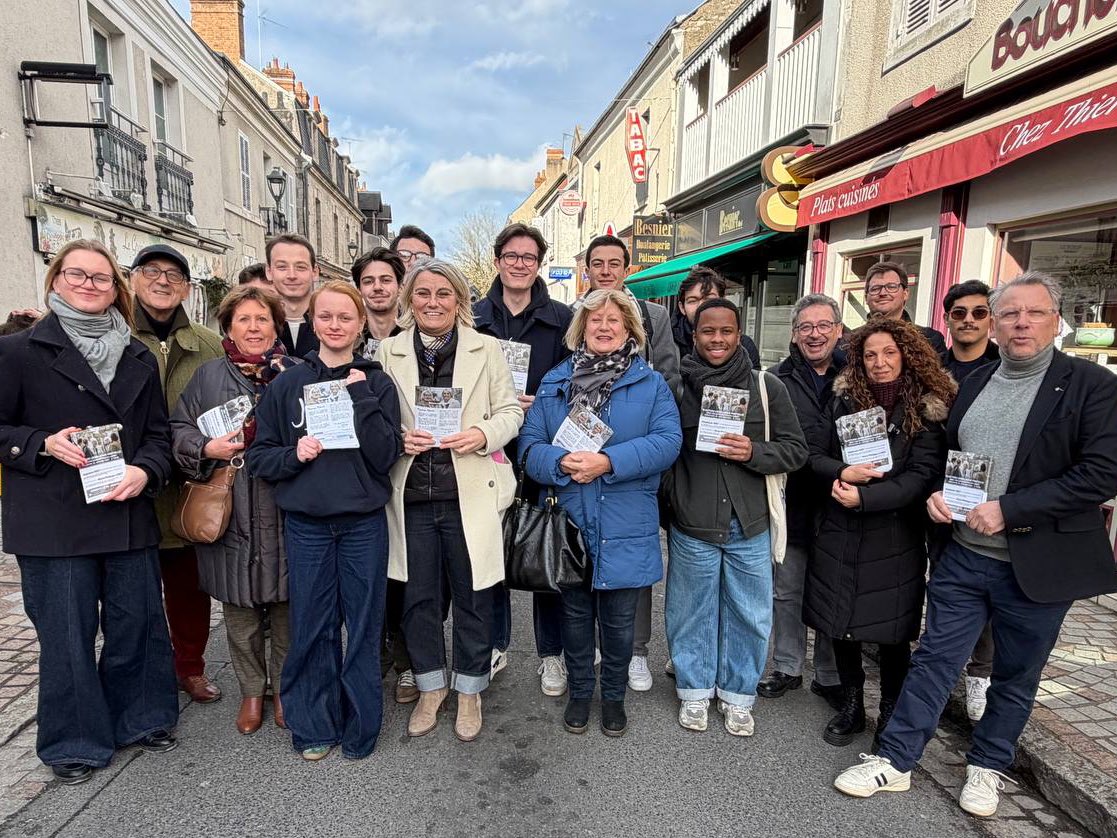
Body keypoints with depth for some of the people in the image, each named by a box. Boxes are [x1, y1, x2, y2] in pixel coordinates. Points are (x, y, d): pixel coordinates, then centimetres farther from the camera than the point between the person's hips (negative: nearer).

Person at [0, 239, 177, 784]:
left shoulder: (138, 358, 11)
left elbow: (158, 432, 10)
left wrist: (146, 471, -8)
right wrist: (45, 444, -17)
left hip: (129, 514, 4)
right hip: (54, 523, -3)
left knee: (137, 622, 12)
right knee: (66, 632, 8)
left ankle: (139, 717, 34)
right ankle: (74, 741, 28)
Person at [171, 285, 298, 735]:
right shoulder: (209, 375, 8)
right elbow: (179, 429, 8)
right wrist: (207, 449, -10)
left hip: (285, 514, -1)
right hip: (230, 516, 1)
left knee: (286, 605, 8)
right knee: (239, 610, 11)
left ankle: (285, 688, 28)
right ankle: (251, 692, 30)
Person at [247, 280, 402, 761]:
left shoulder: (377, 383, 2)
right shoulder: (286, 385, 5)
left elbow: (385, 456, -7)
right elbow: (258, 457, 7)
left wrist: (362, 397, -13)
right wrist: (294, 454, -13)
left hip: (364, 523, -1)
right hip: (305, 524, 1)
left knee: (363, 627, 7)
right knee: (311, 629, 8)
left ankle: (360, 727, 24)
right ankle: (313, 726, 27)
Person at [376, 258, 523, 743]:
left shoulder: (487, 349, 1)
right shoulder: (389, 352, 5)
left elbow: (511, 411, 3)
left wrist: (483, 435, -16)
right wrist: (399, 439, -10)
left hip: (470, 495, -1)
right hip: (411, 496, 2)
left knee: (472, 597, 9)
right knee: (418, 596, 12)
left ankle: (469, 690, 31)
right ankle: (431, 686, 35)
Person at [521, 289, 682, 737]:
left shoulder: (651, 384, 1)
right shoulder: (554, 383, 6)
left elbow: (667, 441, -13)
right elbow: (530, 445, -1)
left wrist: (608, 461, -23)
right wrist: (562, 463, -22)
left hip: (625, 530, -1)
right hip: (568, 524, 1)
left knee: (619, 620, 13)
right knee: (575, 614, 17)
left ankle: (613, 695, 37)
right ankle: (579, 692, 39)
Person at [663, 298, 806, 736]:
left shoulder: (768, 387, 0)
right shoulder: (675, 385, -2)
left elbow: (796, 449, 2)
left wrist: (753, 452, -16)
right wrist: (668, 499, -5)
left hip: (749, 525, 1)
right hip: (691, 524, -1)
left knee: (749, 616, 12)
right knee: (692, 613, 14)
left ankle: (738, 695, 34)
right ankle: (695, 691, 35)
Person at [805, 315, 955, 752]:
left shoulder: (927, 409, -5)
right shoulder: (842, 400, 3)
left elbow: (921, 477, -12)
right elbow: (815, 454, 3)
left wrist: (864, 496, -21)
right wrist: (843, 473, -17)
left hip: (894, 539, -2)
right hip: (838, 532, 3)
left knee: (892, 632, 8)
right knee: (841, 623, 11)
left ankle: (892, 716, 29)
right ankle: (852, 706, 31)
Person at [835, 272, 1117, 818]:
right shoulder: (974, 384, 7)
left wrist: (1008, 509, -21)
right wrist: (935, 492, -3)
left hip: (1037, 564, -3)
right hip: (964, 556, 3)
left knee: (1016, 676, 15)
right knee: (934, 658, 9)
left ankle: (987, 767, 37)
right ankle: (895, 760, 22)